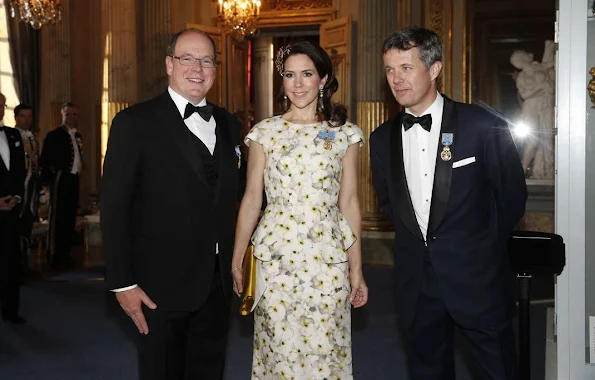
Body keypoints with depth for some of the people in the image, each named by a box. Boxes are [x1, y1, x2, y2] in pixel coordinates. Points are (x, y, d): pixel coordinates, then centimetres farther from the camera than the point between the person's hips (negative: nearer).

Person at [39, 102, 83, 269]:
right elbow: (45, 160, -12)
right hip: (60, 180, -7)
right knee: (58, 218, -3)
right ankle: (55, 256, 3)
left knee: (70, 217, 11)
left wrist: (79, 173, 9)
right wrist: (46, 181, -17)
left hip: (74, 180, 7)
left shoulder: (78, 136, 14)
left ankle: (65, 253, 20)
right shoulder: (54, 135, -8)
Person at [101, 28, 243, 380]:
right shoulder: (134, 123, -9)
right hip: (164, 284, -5)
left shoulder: (228, 124, 9)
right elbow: (114, 206, -11)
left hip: (218, 281, 5)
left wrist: (235, 264, 6)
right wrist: (123, 283, -14)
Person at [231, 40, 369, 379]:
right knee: (278, 348, 6)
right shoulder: (265, 132, 3)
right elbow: (252, 199, 6)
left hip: (328, 256, 0)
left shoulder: (345, 134, 4)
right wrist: (237, 259, 4)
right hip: (276, 254, 0)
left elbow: (349, 203, 5)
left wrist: (356, 269, 4)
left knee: (324, 349, 5)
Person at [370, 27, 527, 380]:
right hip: (416, 282, 4)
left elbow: (513, 196, 0)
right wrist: (417, 240, 10)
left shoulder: (485, 127, -10)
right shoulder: (382, 138, 3)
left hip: (478, 280, -4)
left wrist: (482, 248, 6)